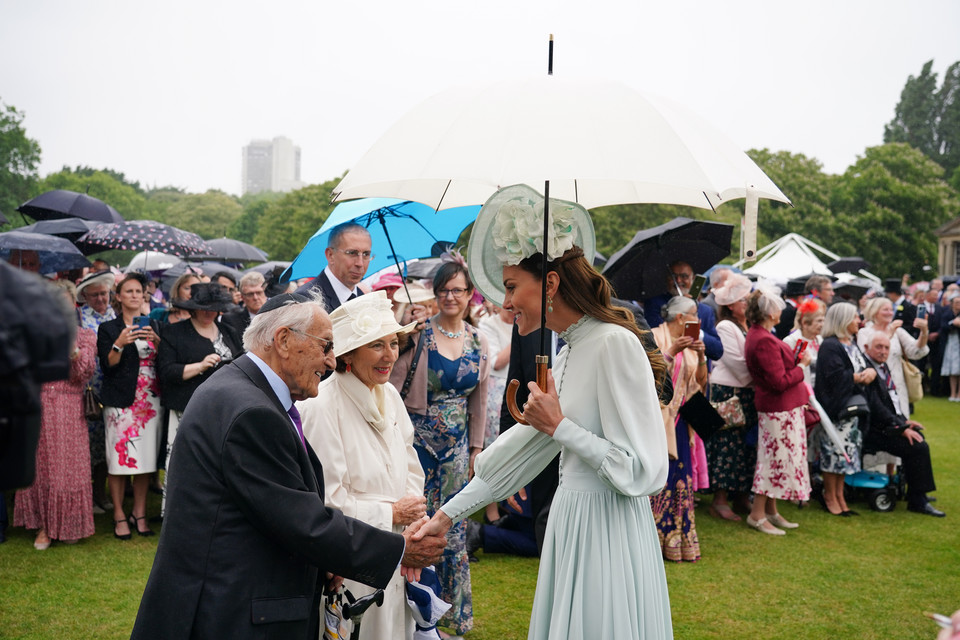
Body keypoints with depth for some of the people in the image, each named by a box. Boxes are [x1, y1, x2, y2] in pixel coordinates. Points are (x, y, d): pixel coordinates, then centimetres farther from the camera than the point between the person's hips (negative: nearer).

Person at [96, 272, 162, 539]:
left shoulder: (152, 326, 14)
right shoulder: (108, 329, 5)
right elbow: (107, 366, -4)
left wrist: (156, 342, -10)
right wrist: (120, 344, -18)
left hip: (150, 399, 3)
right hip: (121, 400, -3)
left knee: (146, 458, 3)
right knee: (119, 458, -5)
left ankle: (140, 514, 13)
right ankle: (119, 515, 6)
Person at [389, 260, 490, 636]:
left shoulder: (478, 343, 5)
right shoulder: (419, 335, -10)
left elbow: (479, 400, 12)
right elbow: (392, 387, -10)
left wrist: (476, 448, 13)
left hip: (456, 445, 4)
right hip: (418, 438, -4)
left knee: (454, 526, 10)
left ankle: (454, 612, 26)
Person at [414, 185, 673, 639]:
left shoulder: (614, 344, -17)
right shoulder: (568, 353, 10)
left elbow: (643, 471, -19)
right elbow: (518, 450, 15)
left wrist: (558, 426, -14)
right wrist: (448, 514, 15)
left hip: (609, 531, -8)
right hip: (571, 525, 8)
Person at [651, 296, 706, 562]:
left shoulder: (690, 343, 16)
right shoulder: (655, 337, -5)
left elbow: (701, 382, 9)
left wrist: (700, 355, -6)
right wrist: (672, 352, -21)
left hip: (680, 420, 7)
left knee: (680, 479, 6)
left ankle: (675, 539, 13)